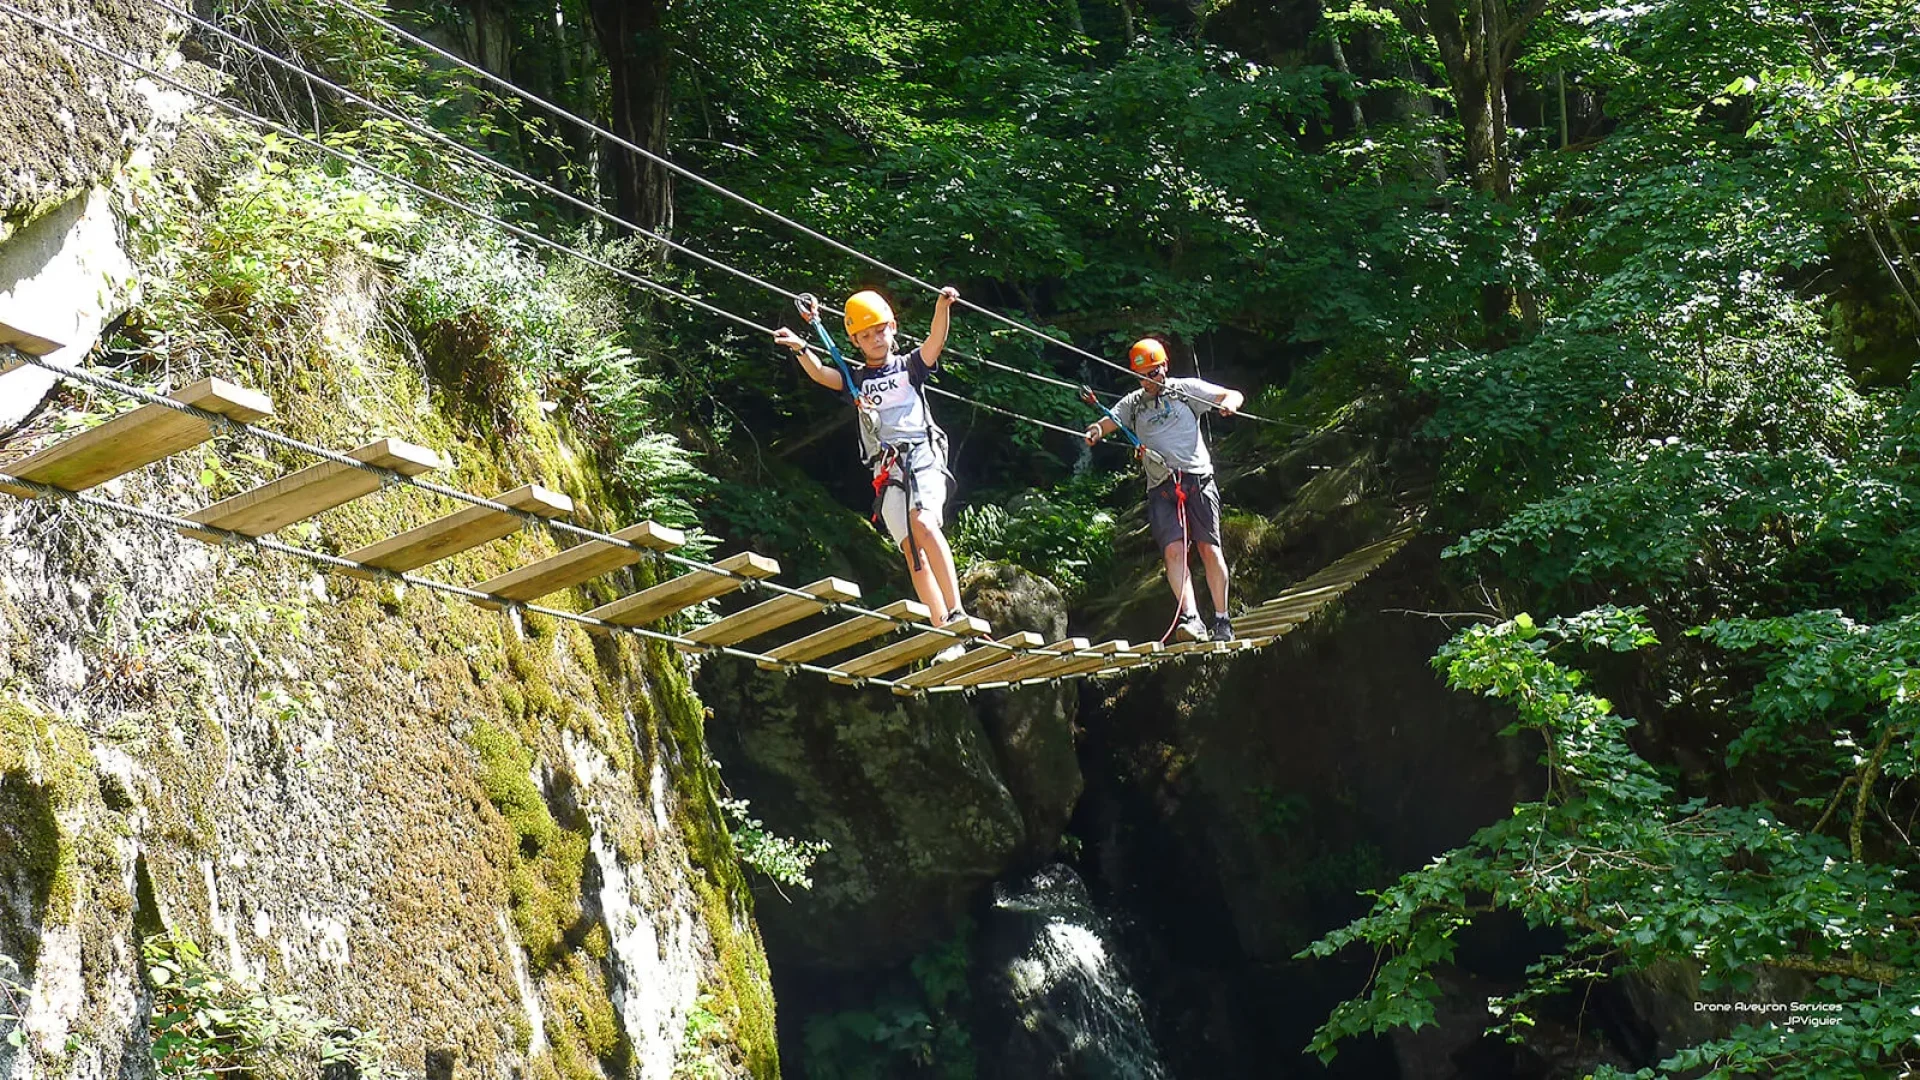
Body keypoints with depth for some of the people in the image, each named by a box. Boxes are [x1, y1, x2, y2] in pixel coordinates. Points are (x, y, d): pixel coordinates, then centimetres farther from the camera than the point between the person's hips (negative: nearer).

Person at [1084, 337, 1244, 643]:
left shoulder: (1186, 389, 12)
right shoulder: (1133, 404, 19)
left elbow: (1234, 395, 9)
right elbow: (1105, 423, 8)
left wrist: (1229, 403, -16)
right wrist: (1095, 432, -16)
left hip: (1197, 479, -2)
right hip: (1161, 488, 2)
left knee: (1209, 548, -5)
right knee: (1173, 550, -16)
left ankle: (1222, 621, 3)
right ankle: (1191, 619, -26)